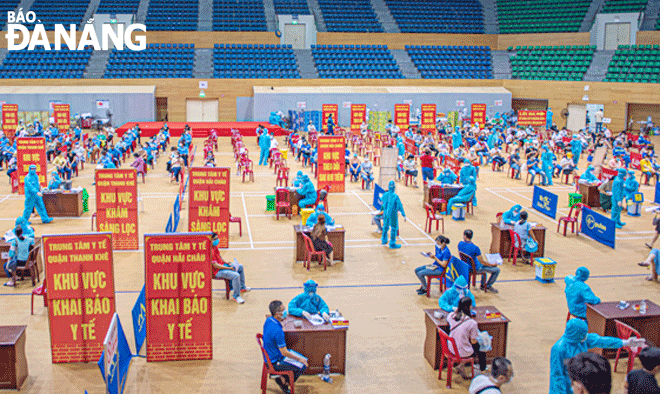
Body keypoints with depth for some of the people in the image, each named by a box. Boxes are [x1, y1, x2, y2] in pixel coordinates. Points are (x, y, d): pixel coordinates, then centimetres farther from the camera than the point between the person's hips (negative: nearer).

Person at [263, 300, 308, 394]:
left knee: (303, 359, 16)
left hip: (270, 356, 9)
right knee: (303, 366, -4)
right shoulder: (277, 330, -33)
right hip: (275, 362, -9)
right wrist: (299, 359, -13)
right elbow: (284, 353, -24)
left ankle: (283, 379, 21)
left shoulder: (268, 320, -7)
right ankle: (284, 381, 13)